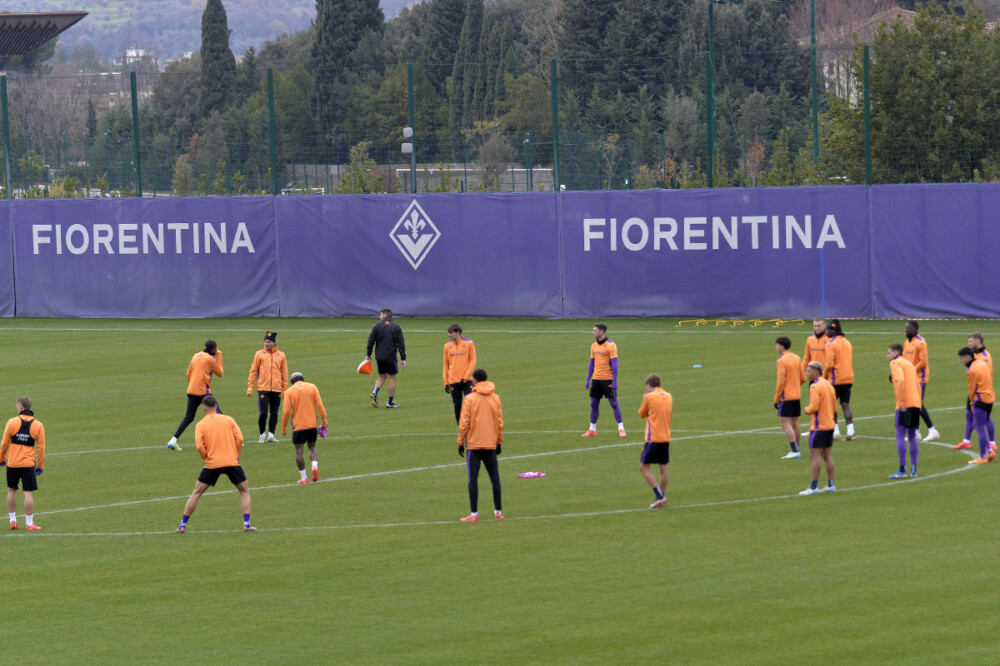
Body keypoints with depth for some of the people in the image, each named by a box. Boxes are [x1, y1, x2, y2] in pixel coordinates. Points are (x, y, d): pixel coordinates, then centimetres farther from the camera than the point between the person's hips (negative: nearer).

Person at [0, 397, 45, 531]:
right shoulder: (38, 425, -1)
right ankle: (29, 523, -1)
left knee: (11, 491, 16)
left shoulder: (12, 422, -3)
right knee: (28, 493, -1)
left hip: (12, 463, 1)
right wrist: (40, 466, 8)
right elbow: (41, 447, 1)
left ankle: (13, 520, 19)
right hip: (28, 463, -1)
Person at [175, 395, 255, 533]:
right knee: (245, 491, 17)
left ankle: (182, 525, 9)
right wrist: (235, 455, 11)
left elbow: (199, 446, -9)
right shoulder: (228, 420, 5)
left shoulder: (200, 425, 2)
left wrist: (207, 457, 7)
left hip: (212, 464, 0)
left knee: (196, 492, 11)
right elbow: (240, 439, -1)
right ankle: (247, 524, 5)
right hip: (232, 462, 1)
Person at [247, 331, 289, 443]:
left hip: (276, 390, 2)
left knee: (274, 413, 5)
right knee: (263, 413, -5)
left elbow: (284, 373, 12)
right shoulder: (260, 354, 3)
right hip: (263, 389, -2)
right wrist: (250, 387, -2)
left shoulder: (281, 355, 8)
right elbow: (253, 371, 4)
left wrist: (285, 389, 8)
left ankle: (271, 435, 15)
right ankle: (262, 435, 8)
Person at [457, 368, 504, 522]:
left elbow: (464, 423, -9)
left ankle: (474, 514, -5)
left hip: (473, 445, -4)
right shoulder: (495, 398, 4)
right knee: (495, 478, 11)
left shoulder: (470, 399, -8)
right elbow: (500, 422, 8)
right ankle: (498, 511, 13)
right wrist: (499, 442, 17)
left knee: (473, 480, -1)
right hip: (491, 444, 4)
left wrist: (461, 442, 0)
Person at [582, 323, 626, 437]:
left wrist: (614, 382, -16)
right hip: (596, 379, 6)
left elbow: (614, 364, -12)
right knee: (594, 404, 6)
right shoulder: (594, 346, 11)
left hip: (608, 379, -6)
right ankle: (592, 429, 13)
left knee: (614, 403, -4)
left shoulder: (610, 346, -10)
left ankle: (621, 428, 2)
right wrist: (588, 380, 13)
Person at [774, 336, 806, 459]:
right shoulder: (797, 359, 9)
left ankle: (794, 451, -14)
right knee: (795, 423, 13)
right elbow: (802, 378, 13)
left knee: (786, 424, -7)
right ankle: (796, 450, 16)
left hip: (786, 397, -8)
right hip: (797, 395, 8)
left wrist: (776, 398, -9)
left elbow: (781, 381, -16)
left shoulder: (781, 361, -13)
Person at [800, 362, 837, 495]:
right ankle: (831, 484, 13)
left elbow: (814, 407, -22)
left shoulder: (815, 387, -15)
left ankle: (814, 486, -9)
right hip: (830, 424, 9)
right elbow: (834, 407, 17)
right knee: (827, 454, 13)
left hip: (818, 426, -9)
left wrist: (807, 409, -3)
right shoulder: (828, 385, 13)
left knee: (815, 455, -7)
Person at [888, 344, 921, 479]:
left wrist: (900, 402, -19)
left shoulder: (895, 363, -2)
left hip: (904, 405, -8)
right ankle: (913, 469, 12)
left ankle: (902, 470, -13)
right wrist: (918, 404, 19)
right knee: (912, 436, 12)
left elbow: (900, 380, -19)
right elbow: (917, 385, 21)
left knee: (900, 436, -7)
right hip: (916, 403, 8)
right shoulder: (909, 364, 22)